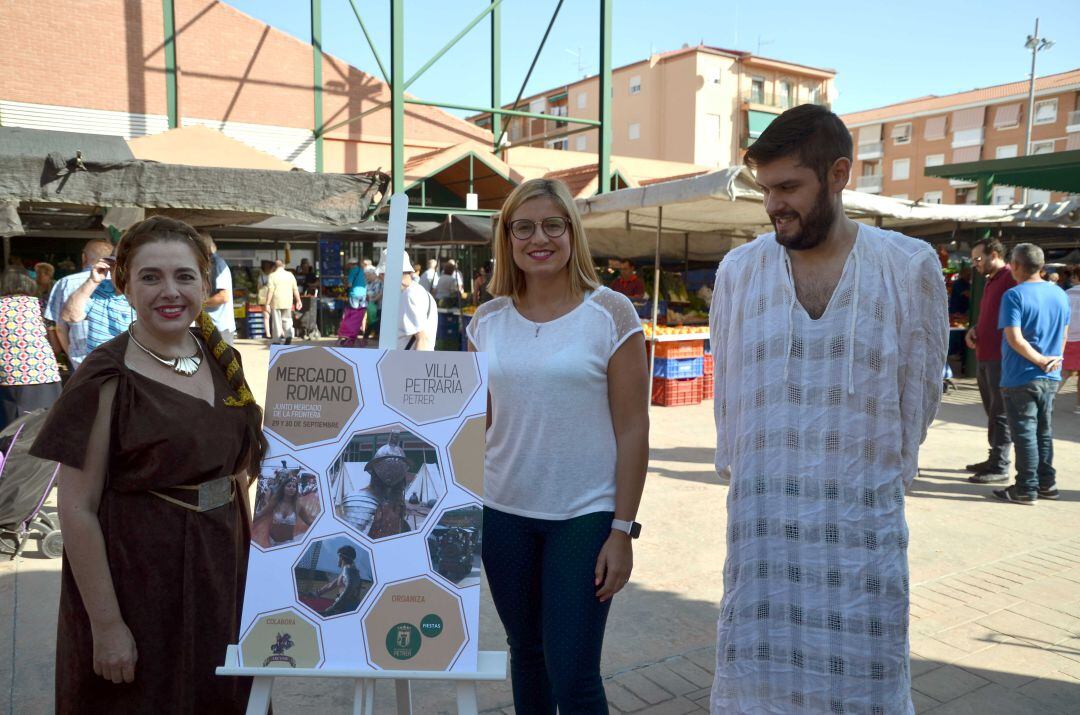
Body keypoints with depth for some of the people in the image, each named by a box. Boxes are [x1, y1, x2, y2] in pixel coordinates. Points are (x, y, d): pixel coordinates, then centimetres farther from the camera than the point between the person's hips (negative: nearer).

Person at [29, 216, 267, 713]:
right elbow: (76, 510, -15)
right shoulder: (107, 379, -16)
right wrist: (105, 624, -15)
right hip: (139, 574, -5)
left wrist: (247, 558, 12)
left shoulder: (222, 361, 1)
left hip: (222, 565, 6)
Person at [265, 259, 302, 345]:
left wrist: (267, 303, -10)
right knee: (287, 319, 14)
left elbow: (270, 290, -11)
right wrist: (298, 301, 11)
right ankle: (289, 335, -9)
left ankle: (276, 340, 8)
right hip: (288, 302, 3)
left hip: (276, 302, -3)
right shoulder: (290, 275, 5)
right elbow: (295, 289, 5)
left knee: (276, 321, 4)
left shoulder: (272, 276, -5)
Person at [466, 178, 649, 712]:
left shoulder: (610, 314, -8)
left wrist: (623, 528, -9)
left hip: (585, 516, -4)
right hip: (503, 513, 4)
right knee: (525, 653, 18)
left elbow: (631, 428, -7)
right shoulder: (487, 320, 3)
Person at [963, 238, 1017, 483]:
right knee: (991, 410, 15)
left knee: (1000, 413, -5)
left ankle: (1000, 467, 0)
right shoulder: (990, 281, 18)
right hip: (985, 357, 9)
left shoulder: (1011, 279, -12)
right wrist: (975, 330, 8)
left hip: (1001, 359, -9)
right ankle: (994, 458, 25)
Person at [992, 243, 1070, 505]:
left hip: (1021, 378, -7)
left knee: (1024, 433, 0)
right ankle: (1047, 483, 23)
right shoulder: (1060, 294, 7)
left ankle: (1026, 488, 6)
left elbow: (1015, 338, -23)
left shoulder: (1014, 295, -15)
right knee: (1044, 431, 16)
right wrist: (1054, 360, 18)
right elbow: (1064, 335, 13)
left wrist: (1040, 361, -15)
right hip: (1050, 377, 7)